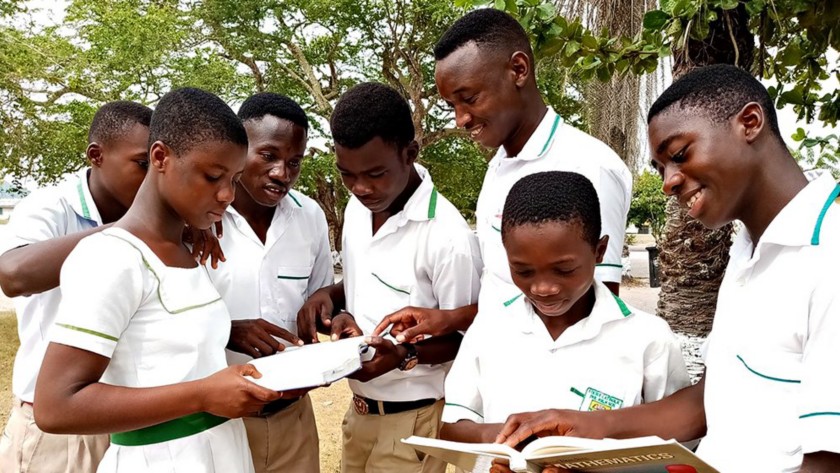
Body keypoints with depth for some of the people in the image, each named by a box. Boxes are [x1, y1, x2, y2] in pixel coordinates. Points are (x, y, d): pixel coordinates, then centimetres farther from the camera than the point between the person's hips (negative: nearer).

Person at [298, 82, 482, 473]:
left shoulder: (447, 237, -24)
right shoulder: (358, 207, -1)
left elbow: (467, 339, -15)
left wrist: (404, 355, -29)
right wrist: (330, 295, -5)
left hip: (412, 417, -7)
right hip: (360, 409, 7)